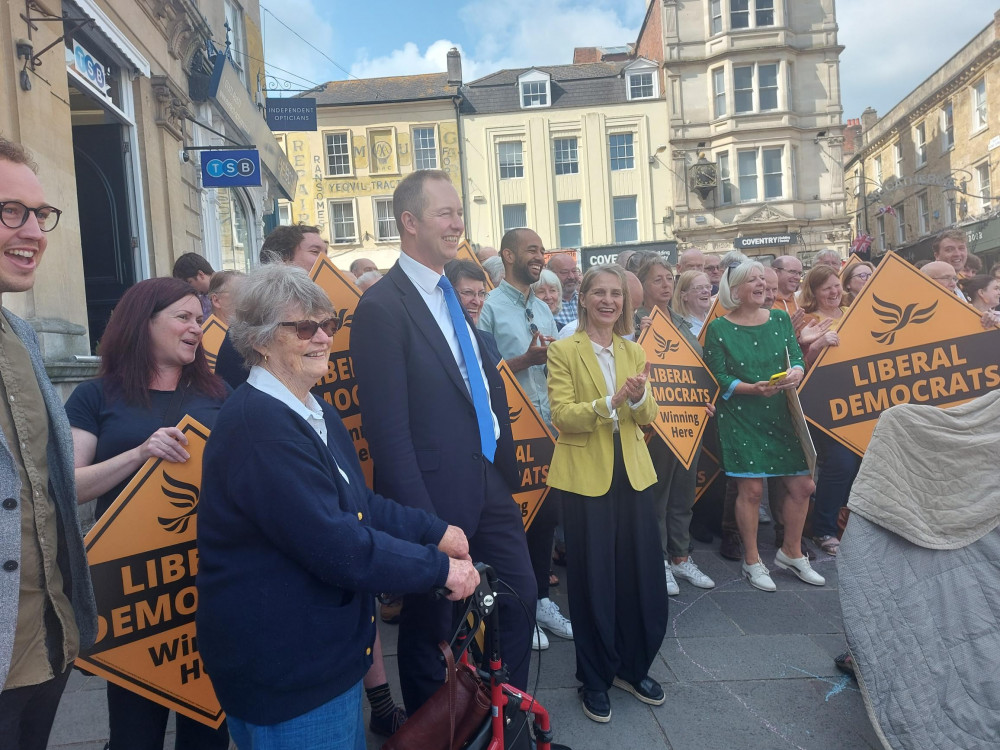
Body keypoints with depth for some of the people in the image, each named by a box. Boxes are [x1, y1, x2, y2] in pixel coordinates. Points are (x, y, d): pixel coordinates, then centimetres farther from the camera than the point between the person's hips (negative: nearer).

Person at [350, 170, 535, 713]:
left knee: (520, 598, 18)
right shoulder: (382, 307, -17)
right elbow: (388, 430, -20)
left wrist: (506, 467, 10)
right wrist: (422, 523, -19)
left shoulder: (451, 295, 9)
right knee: (431, 627, 13)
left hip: (491, 485, 8)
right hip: (437, 498, -8)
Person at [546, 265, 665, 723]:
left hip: (632, 473, 5)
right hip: (585, 475, -4)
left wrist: (637, 397, -17)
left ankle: (633, 668, 31)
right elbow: (562, 416, -12)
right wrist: (610, 402, -26)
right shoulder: (564, 351, -3)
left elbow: (647, 417, 5)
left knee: (643, 576, 8)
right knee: (593, 581, 5)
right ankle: (595, 680, 25)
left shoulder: (633, 351, 11)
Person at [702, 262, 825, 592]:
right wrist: (752, 388, -21)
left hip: (781, 413, 5)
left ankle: (791, 553, 30)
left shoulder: (780, 319, 7)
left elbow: (796, 356, 4)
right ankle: (752, 561, 18)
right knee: (751, 489, -1)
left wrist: (796, 372, -18)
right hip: (741, 417, -5)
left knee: (801, 485, 7)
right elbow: (718, 378, -8)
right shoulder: (719, 329, -6)